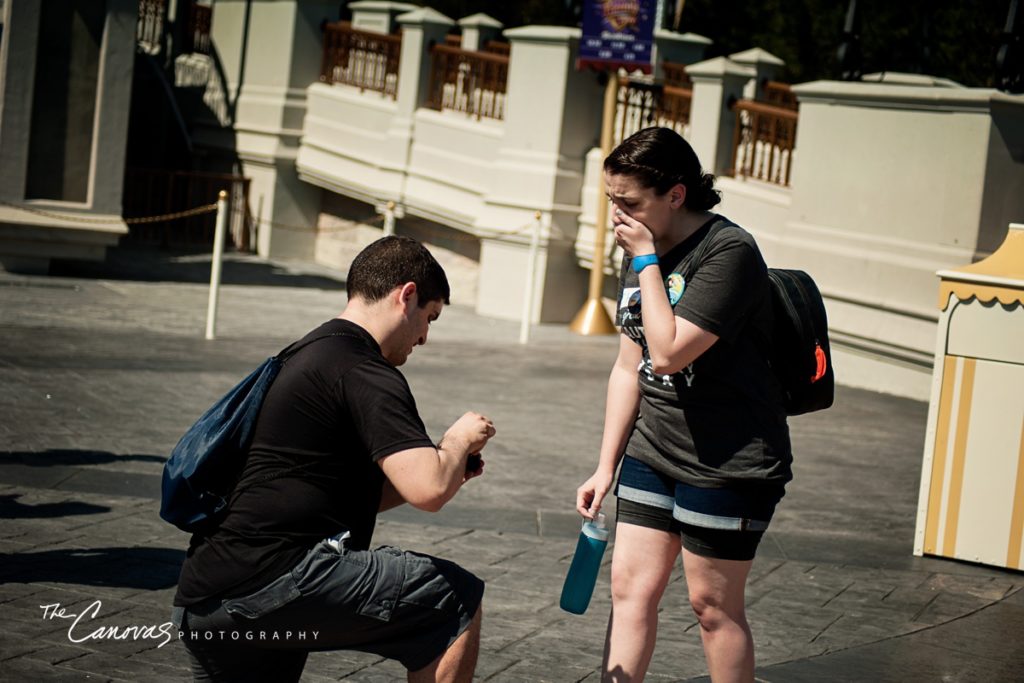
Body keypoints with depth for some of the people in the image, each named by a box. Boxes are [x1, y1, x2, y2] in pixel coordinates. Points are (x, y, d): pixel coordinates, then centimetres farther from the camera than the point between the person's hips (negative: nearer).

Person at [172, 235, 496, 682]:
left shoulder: (310, 357, 23)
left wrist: (447, 463, 22)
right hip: (274, 576, -10)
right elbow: (429, 490, -18)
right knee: (456, 602, -4)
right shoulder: (366, 374, -8)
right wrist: (459, 440, 3)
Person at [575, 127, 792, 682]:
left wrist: (647, 261, -19)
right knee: (630, 586, 5)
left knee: (713, 605, 2)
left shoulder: (729, 252, -19)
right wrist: (605, 467, 12)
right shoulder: (638, 253, 6)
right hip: (652, 453, 8)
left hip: (728, 465, -7)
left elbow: (669, 353, -27)